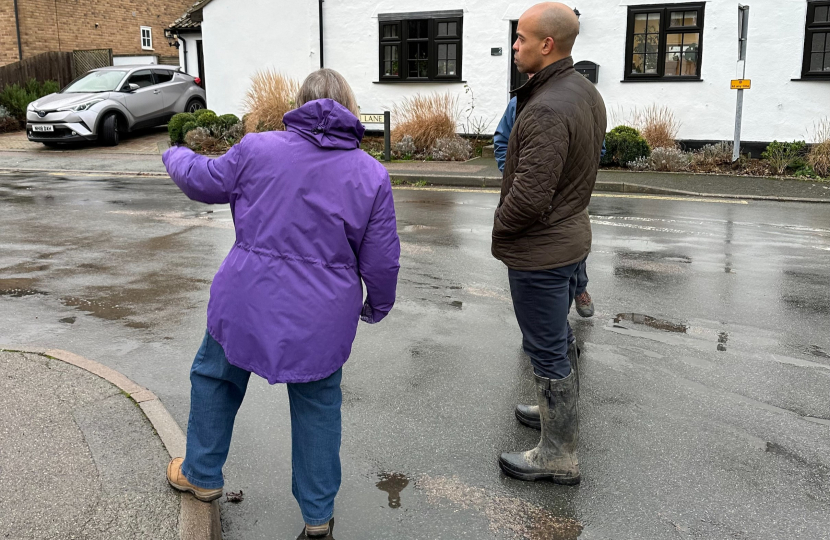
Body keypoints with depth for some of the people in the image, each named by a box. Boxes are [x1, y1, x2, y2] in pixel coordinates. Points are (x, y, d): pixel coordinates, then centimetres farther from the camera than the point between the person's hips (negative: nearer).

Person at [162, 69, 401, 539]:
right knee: (318, 407, 17)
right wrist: (378, 305, 17)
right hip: (322, 320, 1)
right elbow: (382, 259, -3)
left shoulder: (258, 148, -5)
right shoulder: (372, 174, -4)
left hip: (247, 301, 0)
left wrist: (177, 157, 33)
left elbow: (203, 180, 10)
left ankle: (202, 475, 42)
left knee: (216, 377, 26)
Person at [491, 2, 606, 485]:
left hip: (539, 250, -10)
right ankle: (561, 412, 45)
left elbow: (529, 195, -29)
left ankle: (559, 455, 16)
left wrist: (499, 233, -10)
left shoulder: (547, 110, -27)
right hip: (571, 234, 10)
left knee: (547, 349, 2)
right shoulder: (587, 92, 5)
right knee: (560, 337, 25)